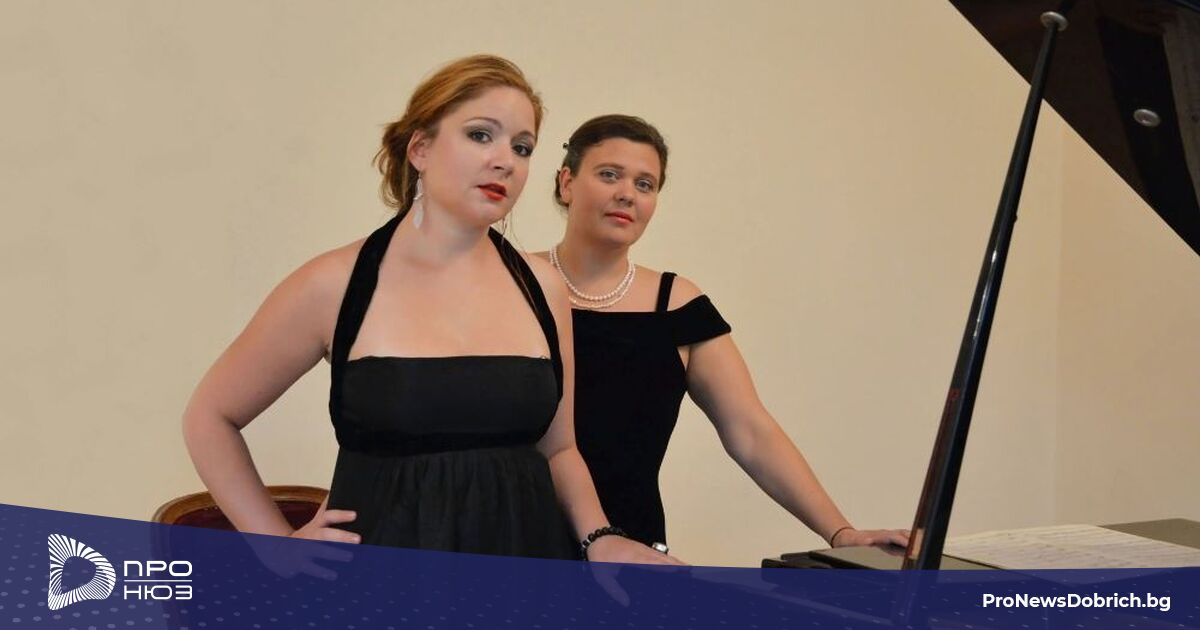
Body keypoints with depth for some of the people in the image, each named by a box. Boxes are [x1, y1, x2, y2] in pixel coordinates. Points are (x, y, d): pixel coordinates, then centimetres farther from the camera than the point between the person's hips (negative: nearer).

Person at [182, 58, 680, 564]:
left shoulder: (542, 287, 1)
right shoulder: (335, 286, -7)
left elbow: (556, 449, 11)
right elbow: (210, 417, 4)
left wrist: (600, 539, -6)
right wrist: (278, 543, -2)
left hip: (526, 557, 3)